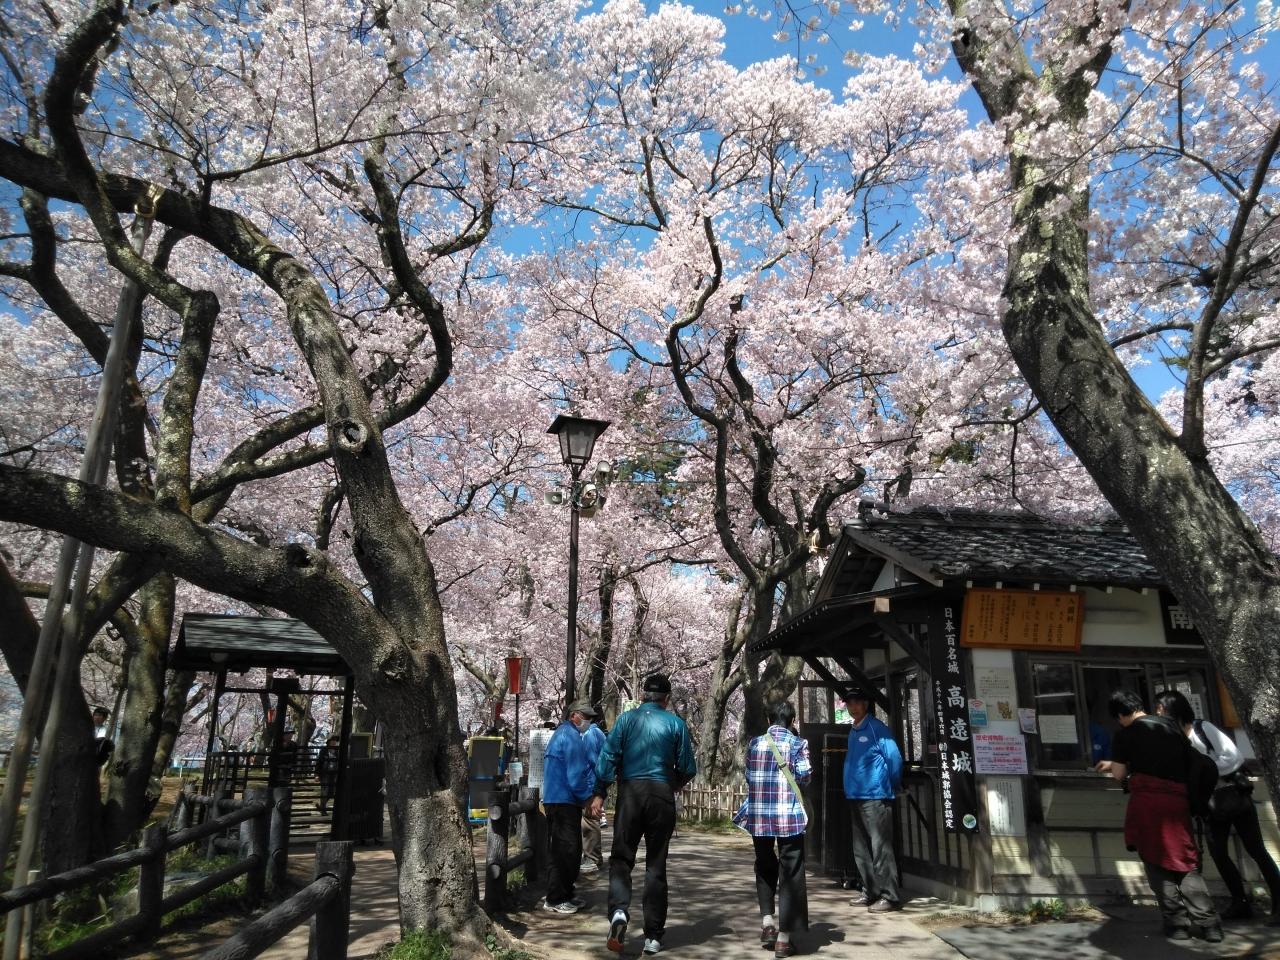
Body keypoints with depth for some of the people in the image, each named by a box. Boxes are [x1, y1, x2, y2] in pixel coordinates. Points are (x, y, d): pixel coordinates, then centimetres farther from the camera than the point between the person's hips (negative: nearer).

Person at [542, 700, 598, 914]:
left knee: (571, 850, 16)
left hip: (558, 799, 11)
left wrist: (587, 796, 18)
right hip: (564, 801, -11)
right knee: (565, 851, -6)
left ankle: (565, 895, 23)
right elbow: (575, 774, -19)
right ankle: (555, 900, 0)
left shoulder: (563, 733, 19)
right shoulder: (571, 736, -14)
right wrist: (588, 797, -7)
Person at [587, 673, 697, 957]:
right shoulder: (675, 723, 3)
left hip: (630, 793, 0)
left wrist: (599, 794, -3)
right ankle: (653, 936, 12)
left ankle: (619, 911, -18)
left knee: (621, 858, 7)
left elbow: (607, 756, -4)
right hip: (662, 796, 0)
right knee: (656, 866, 9)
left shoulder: (627, 719, 3)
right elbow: (688, 768, 4)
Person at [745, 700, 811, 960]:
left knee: (765, 868, 22)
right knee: (790, 874, 5)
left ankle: (766, 921, 10)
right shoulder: (797, 743, -2)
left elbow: (748, 777, 10)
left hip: (758, 816, 3)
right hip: (789, 816, -3)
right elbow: (803, 776, -8)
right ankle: (783, 937, 4)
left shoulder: (754, 743, 7)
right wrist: (791, 776, 13)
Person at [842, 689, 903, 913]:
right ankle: (870, 891, 24)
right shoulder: (853, 731, 15)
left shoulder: (877, 729, -10)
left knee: (881, 848, -6)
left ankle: (890, 896, -1)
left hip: (875, 797, -9)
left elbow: (895, 758, -12)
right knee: (861, 850, 14)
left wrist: (892, 787, -4)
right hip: (855, 797, 9)